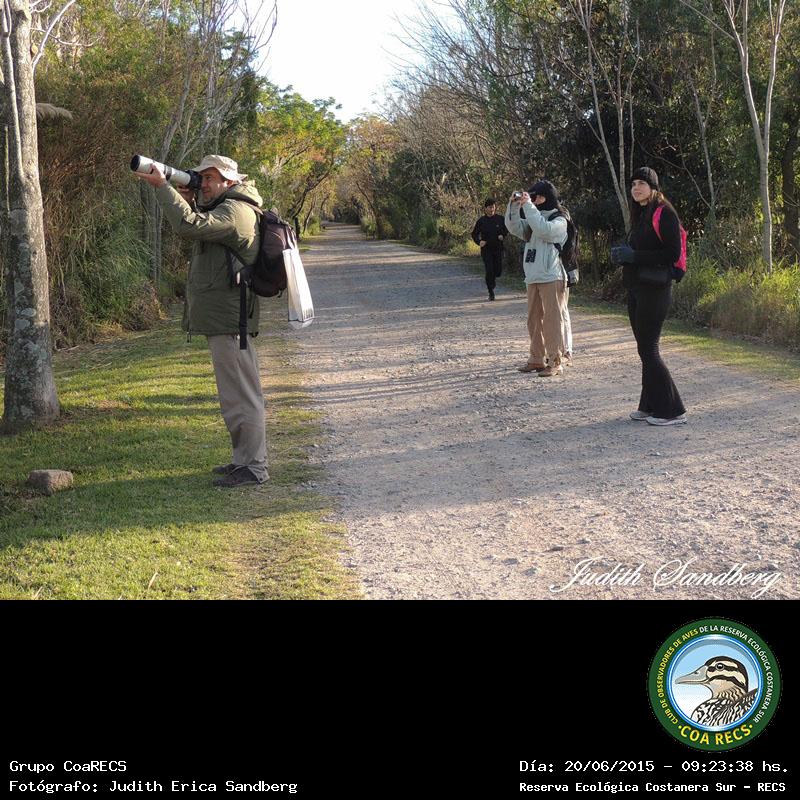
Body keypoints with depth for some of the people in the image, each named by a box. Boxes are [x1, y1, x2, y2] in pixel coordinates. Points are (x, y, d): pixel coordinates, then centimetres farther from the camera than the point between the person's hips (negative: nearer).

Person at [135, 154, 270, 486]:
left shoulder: (234, 210, -15)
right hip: (224, 318, 11)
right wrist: (187, 199, 11)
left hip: (228, 319, -11)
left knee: (240, 394, -7)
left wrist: (162, 186, -22)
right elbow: (198, 228, 27)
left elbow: (189, 226, -29)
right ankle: (245, 458, 25)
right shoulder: (227, 208, 19)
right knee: (239, 393, 16)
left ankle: (253, 466, -3)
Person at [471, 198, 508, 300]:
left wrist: (502, 235, -9)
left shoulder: (500, 219, -1)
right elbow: (474, 234, 6)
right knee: (489, 271, -8)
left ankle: (492, 279, 38)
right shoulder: (481, 221, -2)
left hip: (498, 249, 1)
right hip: (486, 249, -1)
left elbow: (506, 230, 12)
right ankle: (491, 293, 3)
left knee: (498, 271, 2)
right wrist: (479, 242, -12)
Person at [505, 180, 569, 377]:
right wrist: (514, 205, -6)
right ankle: (536, 359, 19)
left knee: (552, 320, -8)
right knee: (534, 320, 11)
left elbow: (542, 229, -24)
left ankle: (555, 362, -7)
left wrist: (528, 205, -21)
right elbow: (515, 227, 6)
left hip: (551, 277, -8)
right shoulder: (534, 218, 18)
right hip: (533, 277, 8)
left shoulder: (559, 220, -4)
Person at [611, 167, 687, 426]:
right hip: (636, 288, 9)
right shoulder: (640, 215, 16)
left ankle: (672, 411, -4)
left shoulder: (664, 213, -11)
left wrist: (634, 256, -19)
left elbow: (672, 253, -18)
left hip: (655, 289, -9)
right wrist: (622, 253, 3)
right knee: (645, 348, 12)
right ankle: (650, 405, 19)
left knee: (648, 350, -9)